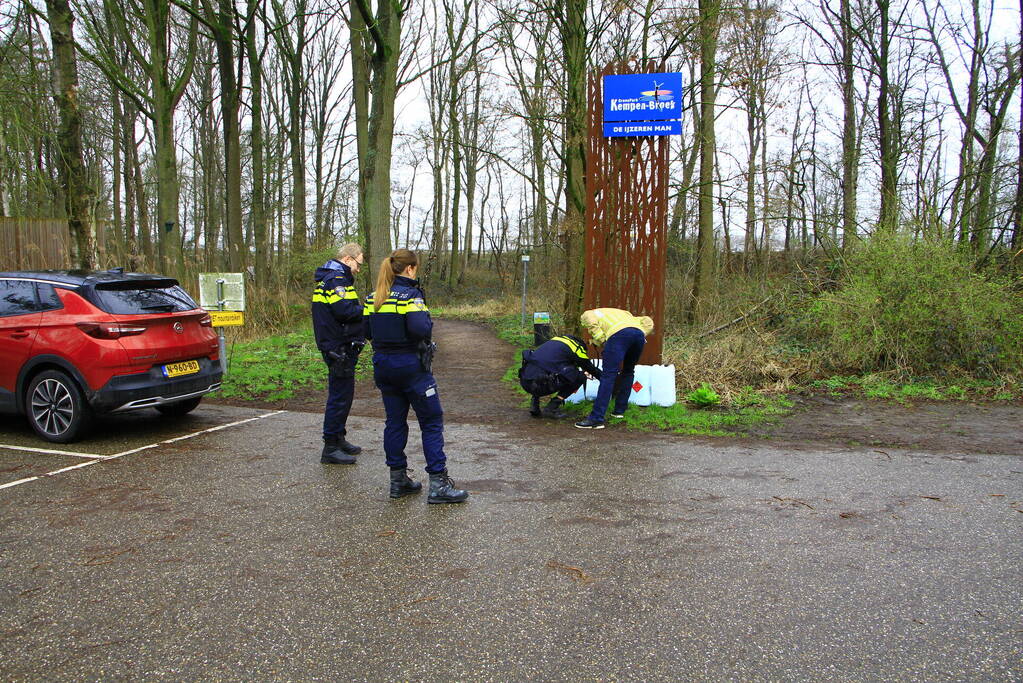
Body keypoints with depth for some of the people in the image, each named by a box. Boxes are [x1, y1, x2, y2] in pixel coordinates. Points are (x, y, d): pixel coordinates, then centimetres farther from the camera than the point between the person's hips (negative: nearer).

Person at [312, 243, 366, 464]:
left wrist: (364, 309, 5)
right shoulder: (336, 279, -14)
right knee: (340, 397, -6)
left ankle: (339, 439, 29)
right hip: (339, 348, -11)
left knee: (342, 395, 19)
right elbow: (344, 311, -25)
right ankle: (330, 448, -1)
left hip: (339, 348, 11)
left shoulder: (332, 278, 20)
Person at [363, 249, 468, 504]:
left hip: (382, 365, 7)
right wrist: (428, 321, -7)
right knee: (432, 422, 1)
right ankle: (438, 484, 1)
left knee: (394, 421, 15)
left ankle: (398, 479, 20)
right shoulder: (410, 294, -14)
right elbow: (420, 328, -27)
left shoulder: (373, 298, 7)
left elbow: (366, 332, 9)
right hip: (410, 365, -7)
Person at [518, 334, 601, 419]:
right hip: (539, 385, -7)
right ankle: (551, 408, 5)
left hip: (523, 381, 7)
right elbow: (590, 368, 21)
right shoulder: (577, 348, 6)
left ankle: (534, 405, 22)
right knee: (580, 377, 7)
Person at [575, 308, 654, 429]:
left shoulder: (587, 314, 31)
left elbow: (591, 323, 5)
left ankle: (596, 419, -12)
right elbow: (648, 322, 33)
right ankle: (619, 410, 26)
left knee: (608, 375, -8)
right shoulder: (624, 313, 45)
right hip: (639, 333, 5)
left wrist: (602, 341, 7)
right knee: (628, 371, 25)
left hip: (619, 334, -5)